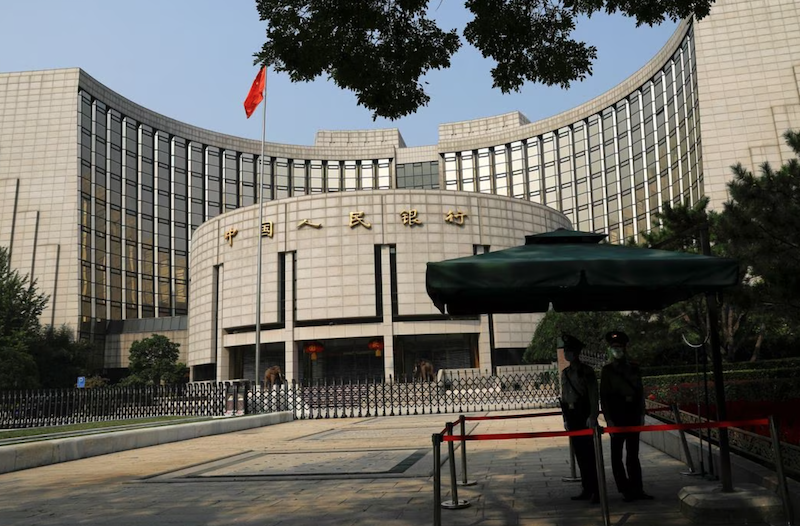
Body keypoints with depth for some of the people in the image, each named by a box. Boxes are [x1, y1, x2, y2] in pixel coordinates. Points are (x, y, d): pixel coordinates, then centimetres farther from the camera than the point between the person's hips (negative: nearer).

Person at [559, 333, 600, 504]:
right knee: (580, 455, 10)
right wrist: (565, 419, 14)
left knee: (590, 455, -4)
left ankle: (596, 491, 1)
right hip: (572, 418, 6)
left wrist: (592, 416, -17)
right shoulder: (565, 373, 12)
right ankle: (587, 490, 18)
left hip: (585, 418, -6)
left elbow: (593, 396, -10)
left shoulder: (587, 371, -7)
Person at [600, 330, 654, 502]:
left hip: (633, 415, 3)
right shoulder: (607, 370, -2)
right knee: (616, 454, 1)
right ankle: (626, 490, 9)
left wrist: (641, 414, 7)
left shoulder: (634, 367, 8)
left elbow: (640, 391, 11)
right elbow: (604, 396, -4)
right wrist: (608, 419, -9)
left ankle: (637, 490, 12)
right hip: (617, 417, -3)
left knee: (633, 454, 8)